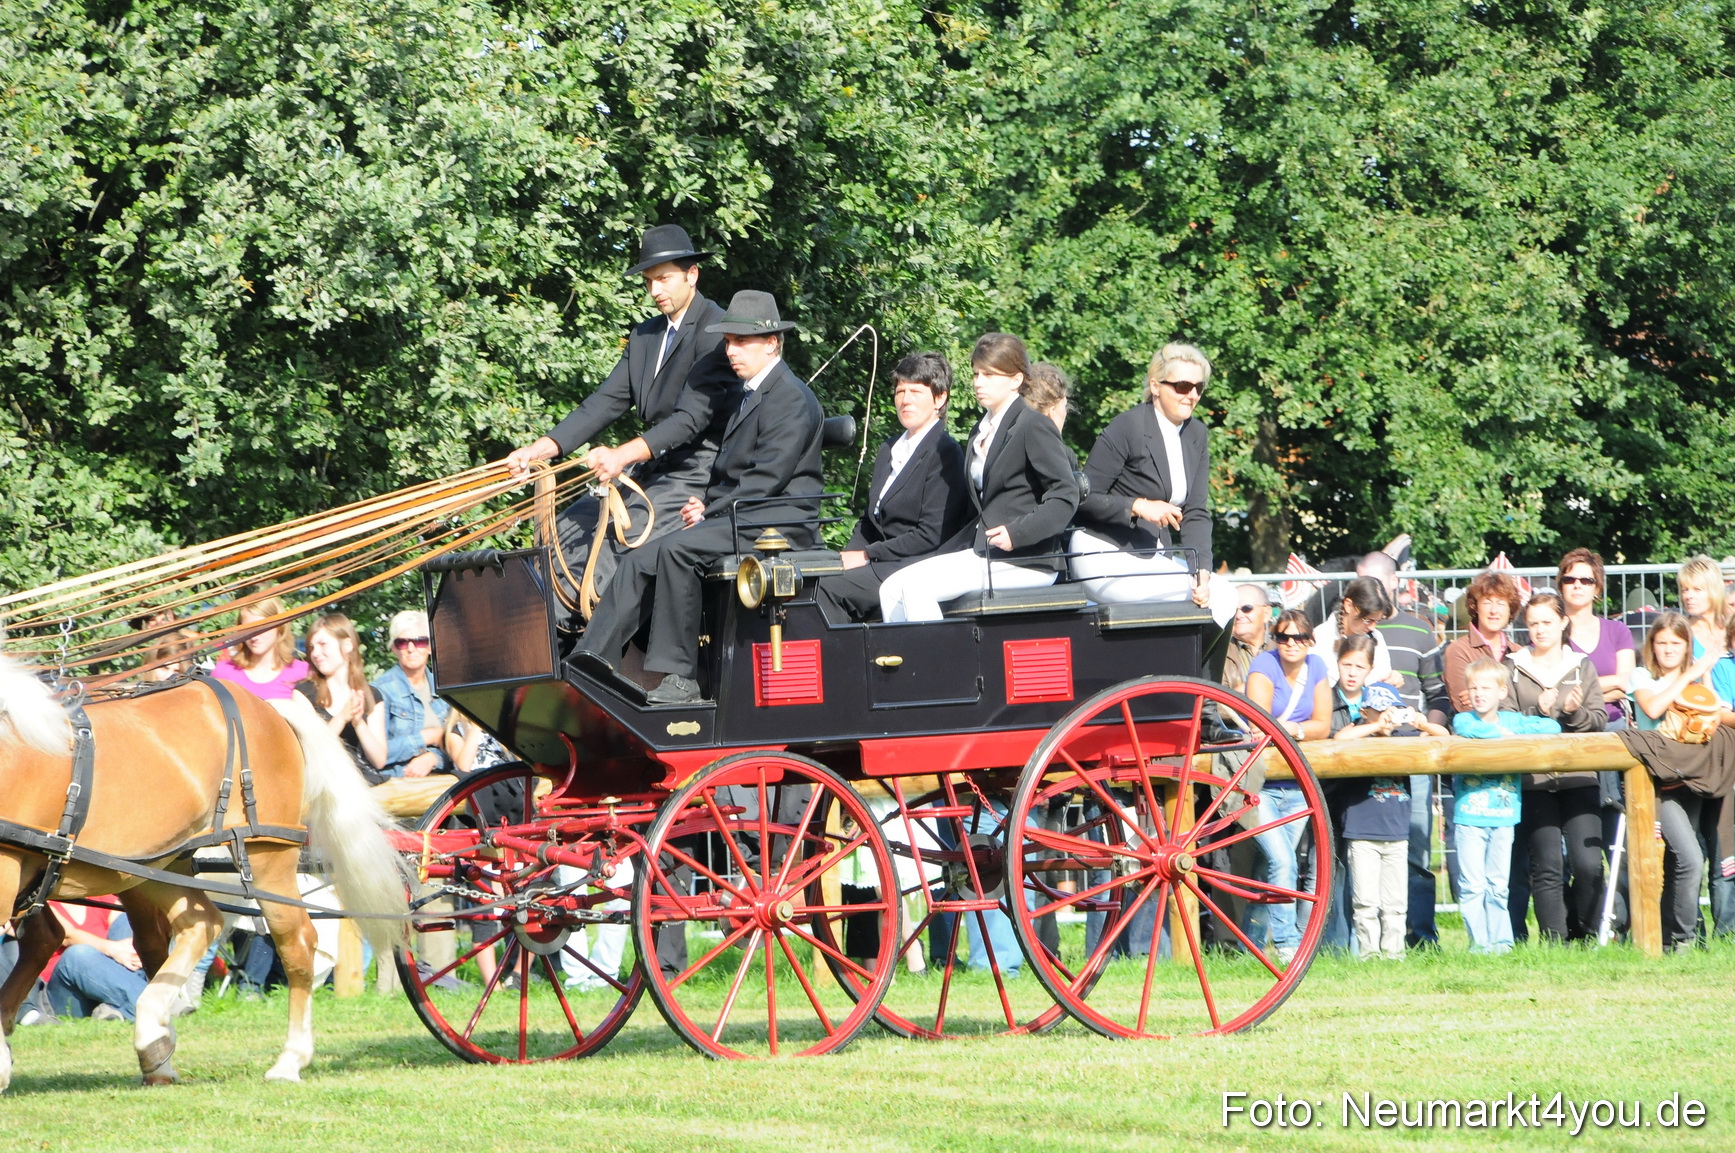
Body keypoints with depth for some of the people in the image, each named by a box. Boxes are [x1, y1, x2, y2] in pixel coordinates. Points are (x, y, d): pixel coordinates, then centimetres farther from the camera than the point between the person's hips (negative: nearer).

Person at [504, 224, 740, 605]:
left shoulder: (717, 333, -12)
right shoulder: (645, 336, 16)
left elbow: (692, 417, -21)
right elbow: (606, 402, 9)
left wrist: (623, 455, -33)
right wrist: (542, 448, -6)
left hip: (695, 473, -9)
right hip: (646, 471, 9)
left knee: (620, 545, -28)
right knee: (565, 531, -4)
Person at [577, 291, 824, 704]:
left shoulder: (791, 398, -11)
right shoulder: (752, 394, 22)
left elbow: (767, 479, -18)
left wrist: (711, 512, -15)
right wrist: (704, 505, 4)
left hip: (778, 523, -10)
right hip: (741, 519, 10)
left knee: (675, 550, -29)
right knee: (640, 560, -5)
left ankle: (679, 676, -27)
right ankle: (592, 663, -11)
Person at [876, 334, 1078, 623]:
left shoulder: (1035, 428, -7)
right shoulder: (981, 433, 19)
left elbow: (1065, 496, -14)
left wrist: (1017, 533, -24)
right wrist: (942, 556, 11)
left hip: (1024, 559, -9)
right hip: (982, 552, 9)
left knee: (915, 585, -23)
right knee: (892, 589, -6)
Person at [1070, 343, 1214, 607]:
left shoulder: (1197, 436, 9)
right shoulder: (1126, 428, -10)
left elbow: (1196, 513, 2)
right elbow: (1083, 498, -11)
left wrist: (1202, 572, -13)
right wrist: (1138, 506, -24)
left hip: (1153, 555, 7)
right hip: (1106, 556, -7)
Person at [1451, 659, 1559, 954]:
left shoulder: (1513, 720, 11)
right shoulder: (1463, 719, 2)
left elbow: (1552, 727, 0)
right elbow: (1466, 729, -23)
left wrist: (1515, 732, -8)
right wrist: (1500, 732, -14)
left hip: (1503, 816, 2)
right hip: (1469, 816, -2)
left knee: (1498, 884, 5)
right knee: (1472, 884, -5)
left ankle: (1500, 939, 11)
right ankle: (1478, 941, 0)